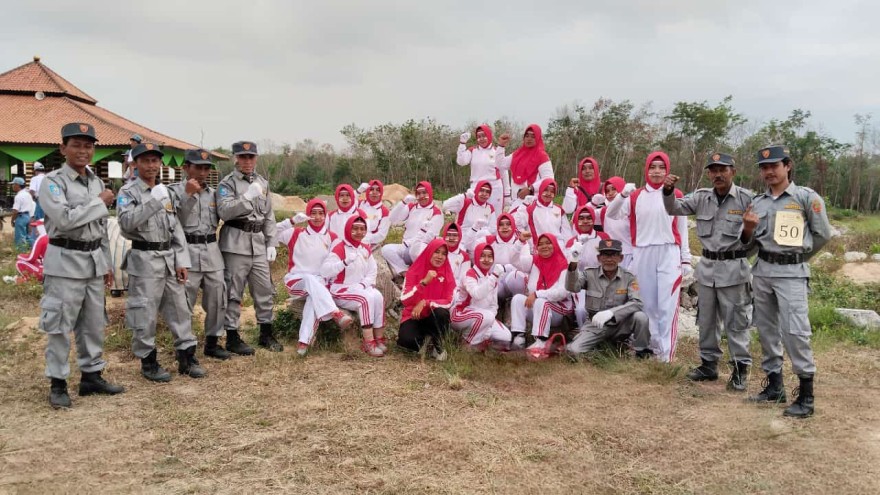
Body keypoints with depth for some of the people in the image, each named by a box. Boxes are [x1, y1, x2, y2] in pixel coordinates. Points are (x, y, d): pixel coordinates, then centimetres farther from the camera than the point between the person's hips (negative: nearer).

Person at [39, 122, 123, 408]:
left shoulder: (96, 182, 12)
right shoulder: (52, 182, -9)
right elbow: (64, 219, -24)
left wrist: (107, 263, 16)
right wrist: (100, 202, -14)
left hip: (94, 261, 7)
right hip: (65, 262, -7)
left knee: (94, 324, 12)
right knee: (60, 326, 0)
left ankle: (92, 376, 23)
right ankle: (57, 384, 11)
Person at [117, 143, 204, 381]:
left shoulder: (165, 191, 14)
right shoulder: (128, 192, -5)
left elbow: (176, 228, 12)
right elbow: (127, 223, -22)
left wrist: (182, 261, 6)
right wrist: (153, 201, -24)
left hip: (169, 258, 6)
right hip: (144, 260, -6)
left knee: (180, 309, 10)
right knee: (145, 314, 0)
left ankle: (187, 357, 19)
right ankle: (148, 362, 13)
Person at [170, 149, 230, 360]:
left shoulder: (212, 192, 13)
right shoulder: (175, 191, -2)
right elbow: (172, 219, -16)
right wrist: (188, 194, -20)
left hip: (212, 250, 5)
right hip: (187, 251, -5)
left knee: (217, 299, 8)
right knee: (184, 303, 0)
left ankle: (212, 342, 21)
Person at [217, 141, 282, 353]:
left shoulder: (263, 182, 14)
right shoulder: (227, 183, -4)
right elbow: (224, 212, -17)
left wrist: (271, 244, 11)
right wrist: (247, 196, -24)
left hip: (258, 242, 6)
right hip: (236, 243, -6)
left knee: (265, 290, 11)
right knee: (233, 292, 0)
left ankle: (266, 334, 24)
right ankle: (232, 338, 10)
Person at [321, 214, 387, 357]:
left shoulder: (366, 250, 11)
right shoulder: (339, 249, -11)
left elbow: (372, 273, 11)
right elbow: (324, 271, -24)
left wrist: (364, 284, -11)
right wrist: (346, 262, -35)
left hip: (361, 288, 6)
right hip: (341, 290, -6)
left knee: (378, 297, -24)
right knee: (367, 298, -31)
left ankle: (379, 338, -15)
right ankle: (369, 343, -28)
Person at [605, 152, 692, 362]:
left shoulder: (676, 196, 4)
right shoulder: (636, 196, 6)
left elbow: (683, 230, 8)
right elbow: (612, 214, -1)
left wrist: (686, 259, 6)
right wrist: (622, 194, -18)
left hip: (669, 254, -2)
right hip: (642, 254, 2)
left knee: (667, 305, -6)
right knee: (648, 304, 9)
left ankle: (667, 353, -2)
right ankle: (653, 347, 21)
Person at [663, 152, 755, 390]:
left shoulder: (746, 198, -9)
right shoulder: (701, 197, 4)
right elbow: (674, 209, -2)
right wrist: (668, 191, -19)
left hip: (733, 267, -5)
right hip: (707, 265, 5)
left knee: (736, 321, 2)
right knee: (706, 320, 14)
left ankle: (740, 368, 12)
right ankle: (708, 364, 26)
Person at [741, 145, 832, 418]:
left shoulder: (807, 197, -5)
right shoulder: (757, 202, 9)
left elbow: (822, 234, 0)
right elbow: (748, 241, 11)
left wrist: (798, 257, 8)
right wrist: (748, 227, -10)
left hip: (792, 272, -6)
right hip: (762, 270, 6)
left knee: (794, 332, -12)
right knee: (766, 329, 11)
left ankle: (806, 396, -5)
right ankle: (774, 386, 22)